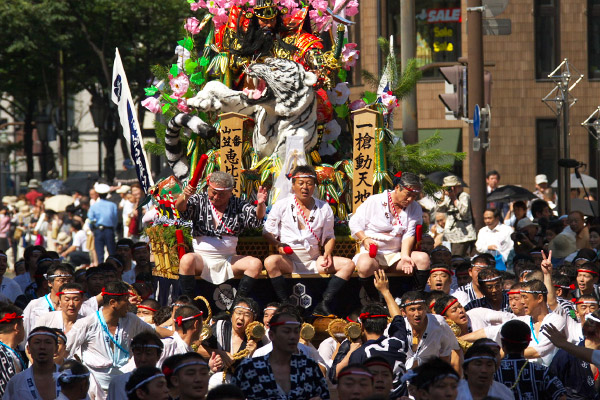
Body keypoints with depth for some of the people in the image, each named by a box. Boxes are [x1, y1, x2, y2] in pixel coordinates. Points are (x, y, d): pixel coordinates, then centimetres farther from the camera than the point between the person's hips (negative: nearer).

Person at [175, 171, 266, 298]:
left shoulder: (238, 206, 8)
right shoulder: (200, 201, 5)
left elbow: (256, 218, -6)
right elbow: (181, 208, -13)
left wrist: (260, 204, -30)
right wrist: (185, 196, -38)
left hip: (228, 260, 2)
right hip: (202, 258, -2)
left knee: (255, 264, -22)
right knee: (187, 260, -35)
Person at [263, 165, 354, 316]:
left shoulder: (324, 208, 12)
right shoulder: (281, 206, 6)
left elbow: (329, 236, 17)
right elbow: (267, 232, 6)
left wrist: (327, 254, -4)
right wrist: (278, 245, -15)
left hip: (314, 261, 3)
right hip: (288, 261, -3)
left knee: (348, 264, -19)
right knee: (270, 262, -36)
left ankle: (324, 304, -24)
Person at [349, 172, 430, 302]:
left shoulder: (415, 208, 9)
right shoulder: (374, 201, -1)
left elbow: (409, 235, 0)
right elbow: (354, 223, 3)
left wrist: (405, 256, -17)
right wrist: (365, 239, -14)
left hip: (396, 255, 4)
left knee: (423, 258, -23)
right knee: (365, 265, -39)